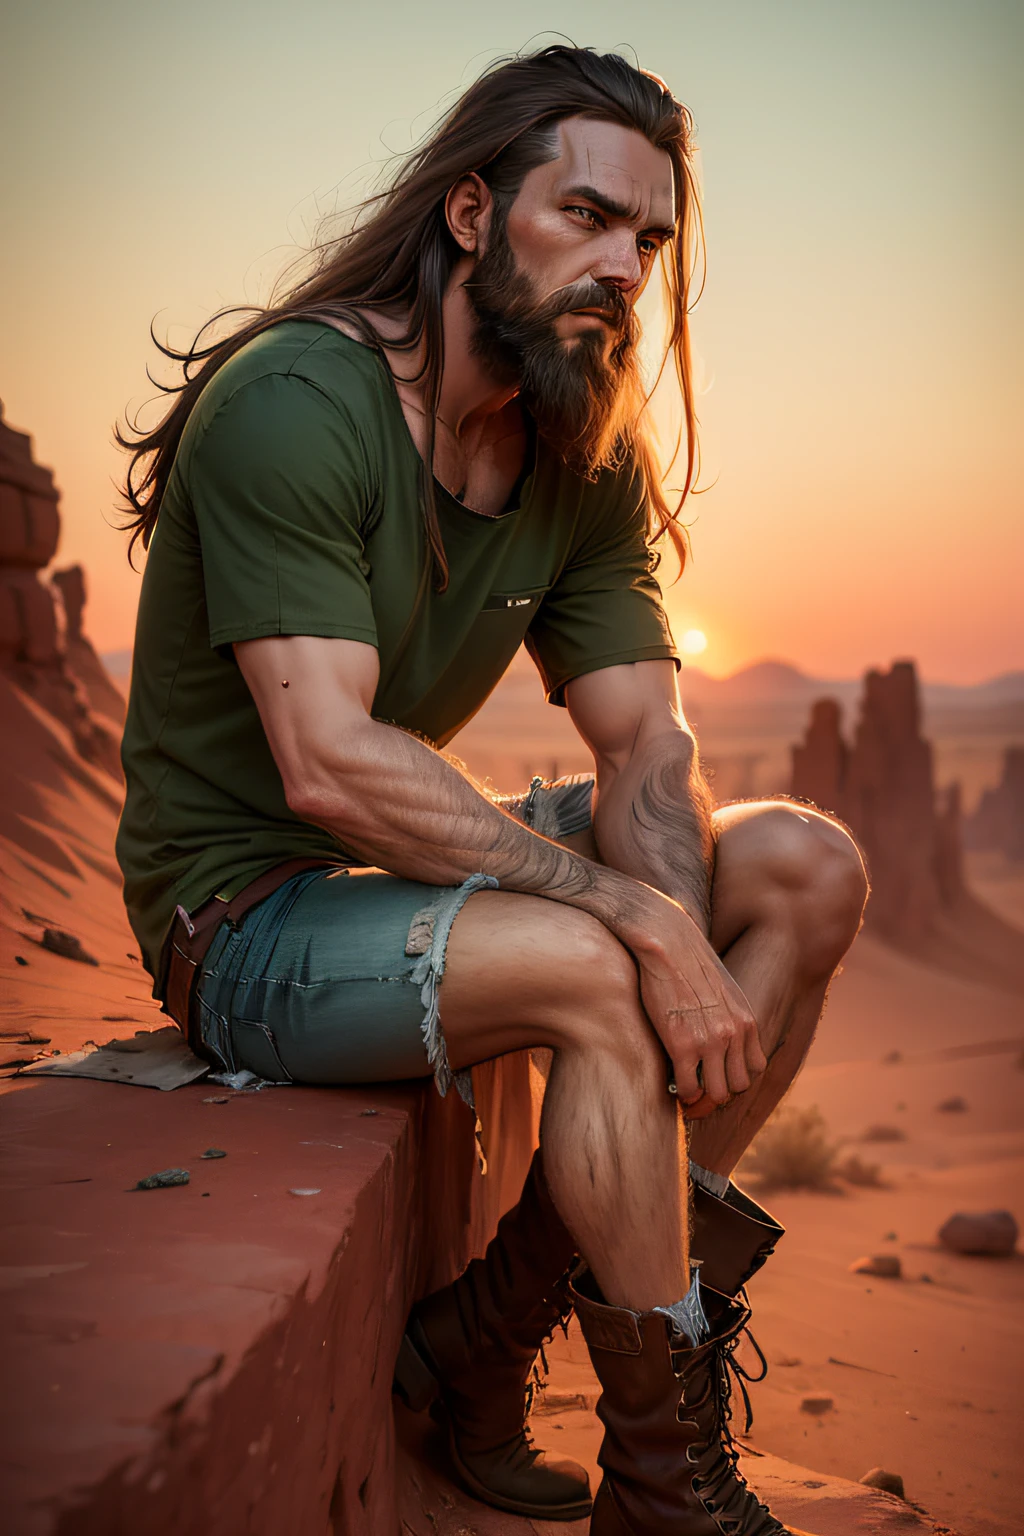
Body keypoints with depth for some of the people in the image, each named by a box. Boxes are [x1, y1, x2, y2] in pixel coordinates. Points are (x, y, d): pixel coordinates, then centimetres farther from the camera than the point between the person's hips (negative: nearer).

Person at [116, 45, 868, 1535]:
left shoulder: (588, 458, 3)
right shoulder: (293, 403, -20)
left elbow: (647, 751, -4)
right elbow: (331, 767, -29)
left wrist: (686, 959, -24)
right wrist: (639, 917, -29)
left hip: (418, 865, 8)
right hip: (243, 910, -8)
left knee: (809, 870, -5)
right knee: (589, 973, -33)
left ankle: (500, 1329, -6)